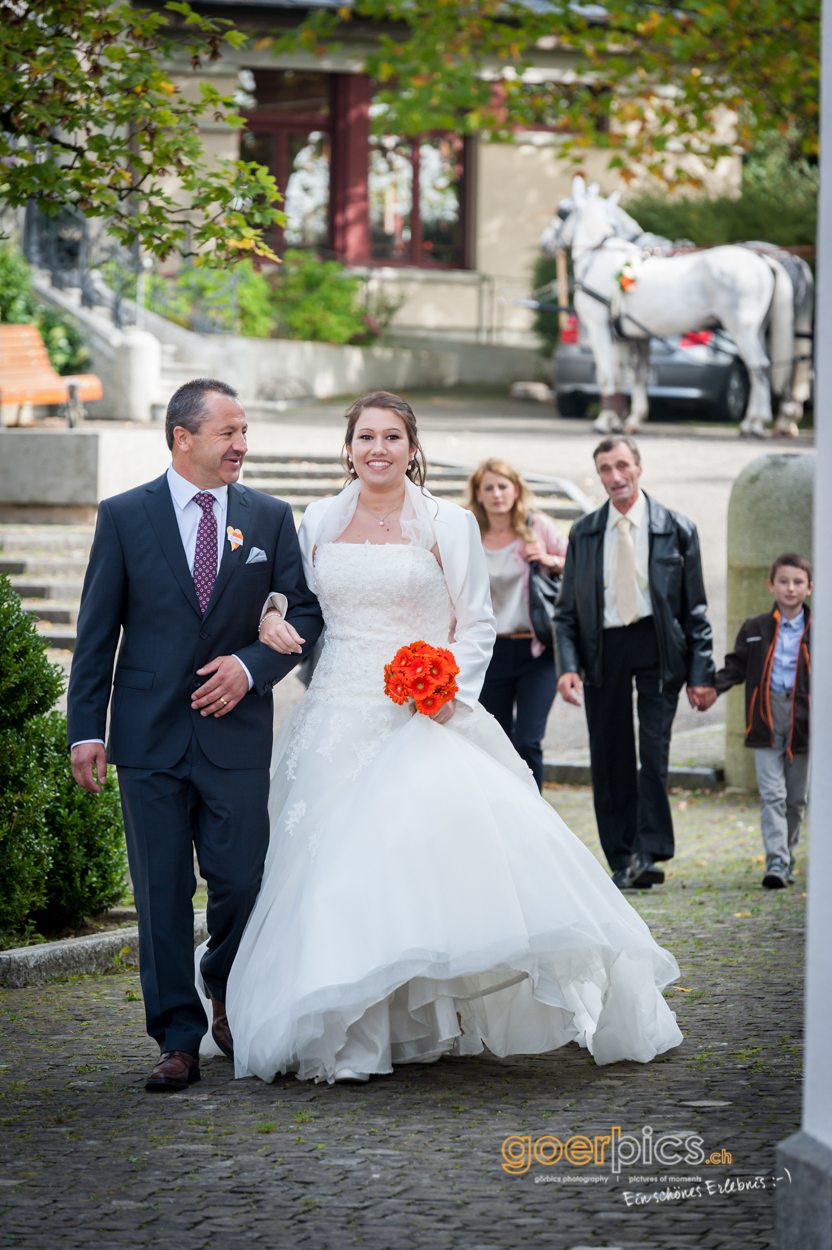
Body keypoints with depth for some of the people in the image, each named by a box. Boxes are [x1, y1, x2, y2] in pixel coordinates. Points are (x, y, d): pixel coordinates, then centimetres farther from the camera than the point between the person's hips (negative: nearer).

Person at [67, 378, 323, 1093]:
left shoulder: (271, 518, 7)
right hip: (150, 736, -1)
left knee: (242, 882, -1)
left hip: (236, 731, 1)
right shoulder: (125, 516, 3)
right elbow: (96, 632, 3)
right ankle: (179, 1041, 7)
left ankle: (227, 993, 28)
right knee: (162, 893, 1)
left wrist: (251, 664, -10)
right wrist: (86, 728, -4)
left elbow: (306, 612, 7)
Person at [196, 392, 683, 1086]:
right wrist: (276, 622, -1)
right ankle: (345, 1031, 8)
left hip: (422, 718, -3)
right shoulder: (320, 521, 10)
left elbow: (478, 625, 3)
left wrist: (451, 688, -13)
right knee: (334, 868, -1)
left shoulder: (448, 524, 1)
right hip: (339, 717, 3)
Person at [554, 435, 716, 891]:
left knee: (654, 747, -13)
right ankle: (623, 863, 9)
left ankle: (649, 853, -9)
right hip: (602, 648, 2)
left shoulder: (676, 529, 2)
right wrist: (568, 665, -6)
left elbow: (695, 609, 3)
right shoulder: (583, 533, 8)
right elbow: (566, 610, 9)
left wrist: (701, 674, -2)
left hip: (657, 644, -2)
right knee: (609, 760, 2)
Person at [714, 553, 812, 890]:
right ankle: (776, 862, -14)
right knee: (772, 793, -9)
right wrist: (712, 686, -7)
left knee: (796, 797, 9)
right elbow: (736, 666, 10)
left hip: (802, 720, 1)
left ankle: (787, 857, 24)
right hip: (766, 719, -1)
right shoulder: (755, 629, 7)